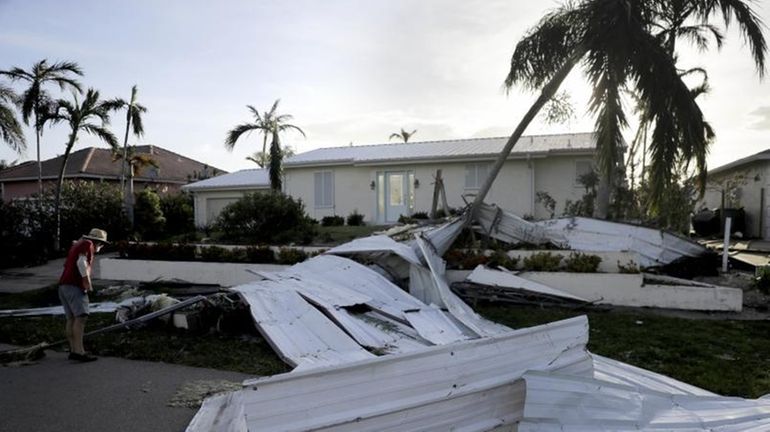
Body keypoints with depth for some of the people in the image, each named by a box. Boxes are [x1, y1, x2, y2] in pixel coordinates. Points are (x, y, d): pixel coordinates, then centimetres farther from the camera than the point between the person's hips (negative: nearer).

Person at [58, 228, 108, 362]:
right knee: (81, 316, -17)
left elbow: (66, 264, 31)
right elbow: (81, 262, -16)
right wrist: (87, 281, -16)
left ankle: (73, 350, 5)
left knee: (71, 318, 6)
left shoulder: (77, 244, 26)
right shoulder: (88, 244, -2)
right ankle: (79, 351, -26)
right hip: (75, 286, -10)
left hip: (63, 285, 10)